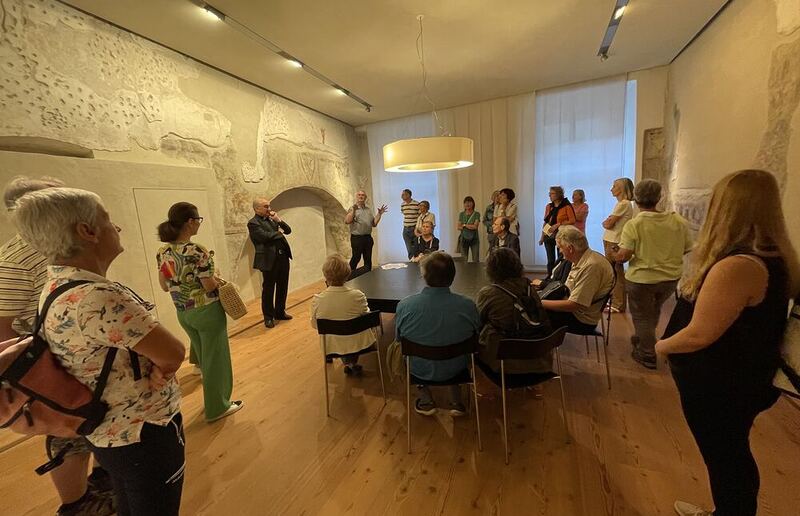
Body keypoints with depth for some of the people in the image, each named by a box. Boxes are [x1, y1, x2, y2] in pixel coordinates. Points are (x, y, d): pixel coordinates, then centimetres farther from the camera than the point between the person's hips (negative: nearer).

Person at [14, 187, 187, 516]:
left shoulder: (55, 287, 1)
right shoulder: (99, 298, -32)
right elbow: (173, 354, -29)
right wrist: (160, 372, -6)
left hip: (108, 432, 9)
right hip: (145, 434, -9)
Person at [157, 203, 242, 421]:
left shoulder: (163, 252, -1)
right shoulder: (197, 252, -24)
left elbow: (165, 286, 6)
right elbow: (210, 286, -21)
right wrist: (217, 278, -1)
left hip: (183, 312, 7)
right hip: (207, 311, -7)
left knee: (203, 356, 24)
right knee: (215, 358, 9)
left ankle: (212, 398, 42)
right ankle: (217, 407, 23)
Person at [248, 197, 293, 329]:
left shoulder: (272, 219, 15)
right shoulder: (253, 223, -6)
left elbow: (288, 230, 13)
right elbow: (265, 236, -21)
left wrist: (279, 220, -2)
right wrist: (279, 233, -4)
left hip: (283, 257, 7)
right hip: (269, 260, -7)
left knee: (282, 287, 14)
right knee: (268, 289, 4)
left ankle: (280, 312, 30)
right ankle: (268, 317, 17)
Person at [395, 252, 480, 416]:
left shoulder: (404, 305, -25)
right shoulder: (468, 306, -24)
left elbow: (399, 339, -6)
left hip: (420, 370, -1)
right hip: (455, 369, 1)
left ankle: (426, 401, 33)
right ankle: (456, 402, 34)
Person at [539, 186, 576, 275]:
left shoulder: (567, 206, -4)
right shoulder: (548, 207, 11)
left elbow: (572, 220, -9)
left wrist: (558, 225, -16)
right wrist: (542, 237, 11)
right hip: (549, 236, 4)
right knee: (550, 260, 6)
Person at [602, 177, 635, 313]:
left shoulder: (624, 204, -13)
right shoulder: (622, 204, 16)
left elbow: (608, 224, -15)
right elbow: (609, 223, 14)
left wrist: (607, 221, 4)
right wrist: (609, 221, -5)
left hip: (614, 243, -9)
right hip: (610, 241, 9)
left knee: (616, 274, -2)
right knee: (613, 273, 13)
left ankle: (618, 305, 6)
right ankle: (614, 301, 22)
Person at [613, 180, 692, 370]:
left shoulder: (634, 225, -20)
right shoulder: (678, 220, -7)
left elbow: (623, 256, -24)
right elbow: (687, 249, 4)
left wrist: (615, 257, -2)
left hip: (642, 279, -5)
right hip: (671, 277, 5)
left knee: (642, 317, 14)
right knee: (653, 311, 28)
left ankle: (647, 355, 27)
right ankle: (640, 339, 46)